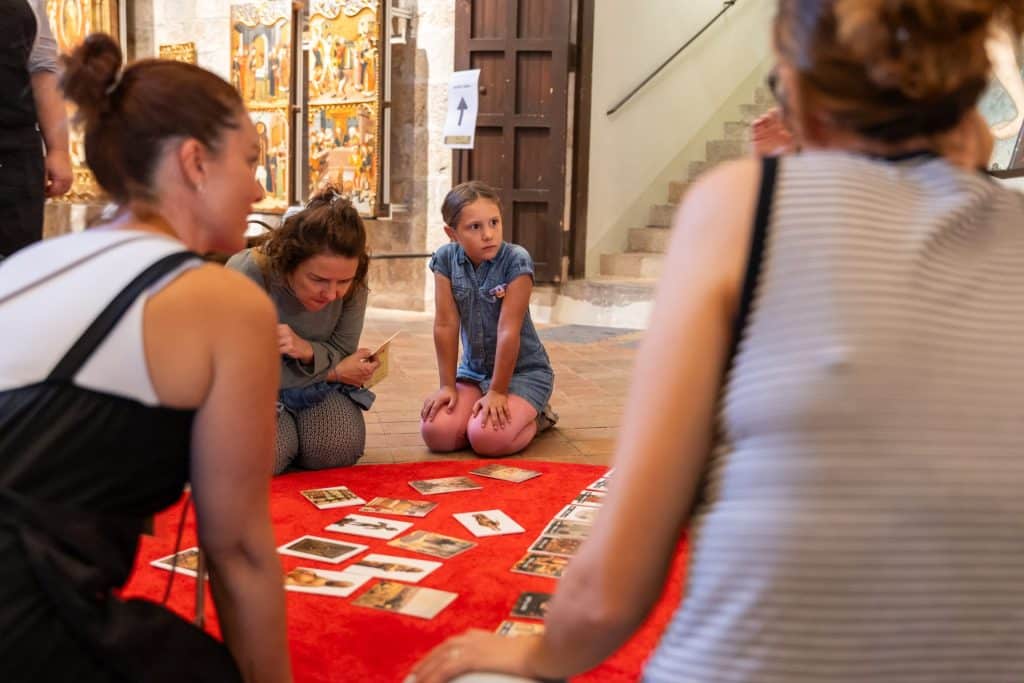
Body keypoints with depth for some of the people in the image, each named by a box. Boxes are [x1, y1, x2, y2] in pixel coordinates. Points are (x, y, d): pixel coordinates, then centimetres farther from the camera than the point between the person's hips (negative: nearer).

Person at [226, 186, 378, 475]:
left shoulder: (353, 283, -19)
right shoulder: (246, 274, -30)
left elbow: (343, 352, -10)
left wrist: (307, 351, -36)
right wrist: (333, 373, -21)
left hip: (318, 386, 3)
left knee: (340, 450, -22)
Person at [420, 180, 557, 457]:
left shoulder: (516, 260, -20)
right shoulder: (445, 259, -8)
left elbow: (508, 330, -20)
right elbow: (445, 326, -8)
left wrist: (498, 392, -18)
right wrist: (448, 385, -7)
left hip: (522, 371, -4)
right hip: (473, 371, 5)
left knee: (487, 437, -26)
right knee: (436, 432, -15)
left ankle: (535, 417, 8)